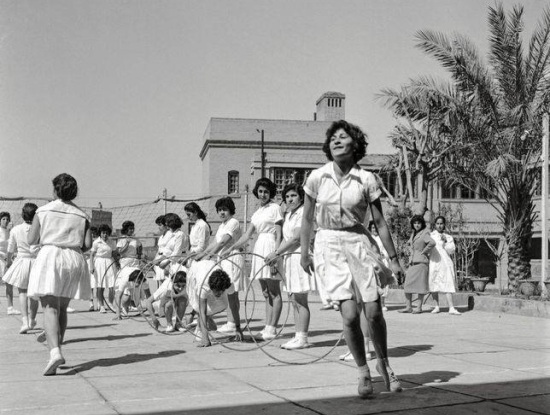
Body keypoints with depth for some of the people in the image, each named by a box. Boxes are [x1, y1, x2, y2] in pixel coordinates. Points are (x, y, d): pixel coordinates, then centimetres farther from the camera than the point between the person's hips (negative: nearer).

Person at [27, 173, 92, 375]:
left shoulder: (43, 211, 2)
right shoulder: (81, 215, 8)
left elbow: (31, 240, 2)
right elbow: (87, 244, 2)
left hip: (50, 255, -3)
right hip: (74, 260, 3)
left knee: (50, 308, -10)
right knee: (62, 308, 17)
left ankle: (55, 352, -27)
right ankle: (57, 349, 22)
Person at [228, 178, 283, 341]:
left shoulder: (275, 208, -3)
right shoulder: (257, 212, 18)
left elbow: (279, 235, -10)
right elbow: (247, 234, 18)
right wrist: (232, 248, 10)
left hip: (270, 247, -8)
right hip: (259, 248, 8)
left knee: (274, 292, -4)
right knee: (266, 293, 9)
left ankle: (272, 329, -4)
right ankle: (267, 327, 13)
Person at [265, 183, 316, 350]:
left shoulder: (304, 212, -10)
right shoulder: (287, 214, 16)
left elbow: (296, 238, -16)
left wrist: (276, 253, -15)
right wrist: (275, 257, 8)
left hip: (300, 256, -9)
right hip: (289, 258, 9)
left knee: (300, 301, -6)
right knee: (294, 301, 10)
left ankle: (302, 338, -1)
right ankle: (298, 336, 17)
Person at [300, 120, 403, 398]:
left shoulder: (366, 180, -3)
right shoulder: (317, 178, -1)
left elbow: (380, 222, 2)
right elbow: (307, 219, 10)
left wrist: (393, 259, 3)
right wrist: (304, 252, 10)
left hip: (359, 244, 0)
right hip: (329, 246, 0)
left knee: (373, 312, -2)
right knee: (350, 315, -10)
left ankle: (383, 363, 26)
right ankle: (363, 372, 11)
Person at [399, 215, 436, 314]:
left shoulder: (424, 234, -7)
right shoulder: (413, 234, 17)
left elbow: (432, 243, -24)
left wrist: (424, 252, -14)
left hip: (421, 262, -8)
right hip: (412, 262, 8)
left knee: (420, 284, -5)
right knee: (407, 284, 2)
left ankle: (419, 307, -1)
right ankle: (409, 307, 4)